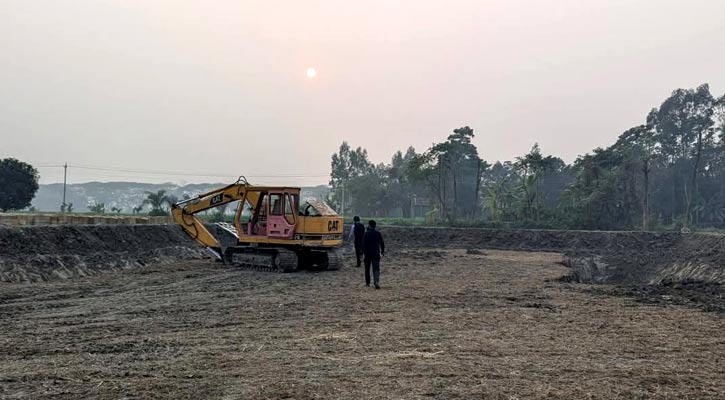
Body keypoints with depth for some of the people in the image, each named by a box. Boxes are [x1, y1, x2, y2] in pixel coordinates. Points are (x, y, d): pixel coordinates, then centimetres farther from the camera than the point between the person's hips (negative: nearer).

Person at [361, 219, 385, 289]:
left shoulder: (366, 234, -7)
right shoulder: (378, 234, 3)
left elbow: (364, 244, -12)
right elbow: (382, 244, 11)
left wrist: (363, 252, -10)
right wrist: (382, 252, 23)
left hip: (368, 254, -1)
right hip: (376, 254, 2)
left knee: (367, 269, 15)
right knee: (376, 269, -4)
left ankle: (367, 282, 23)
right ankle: (376, 282, -22)